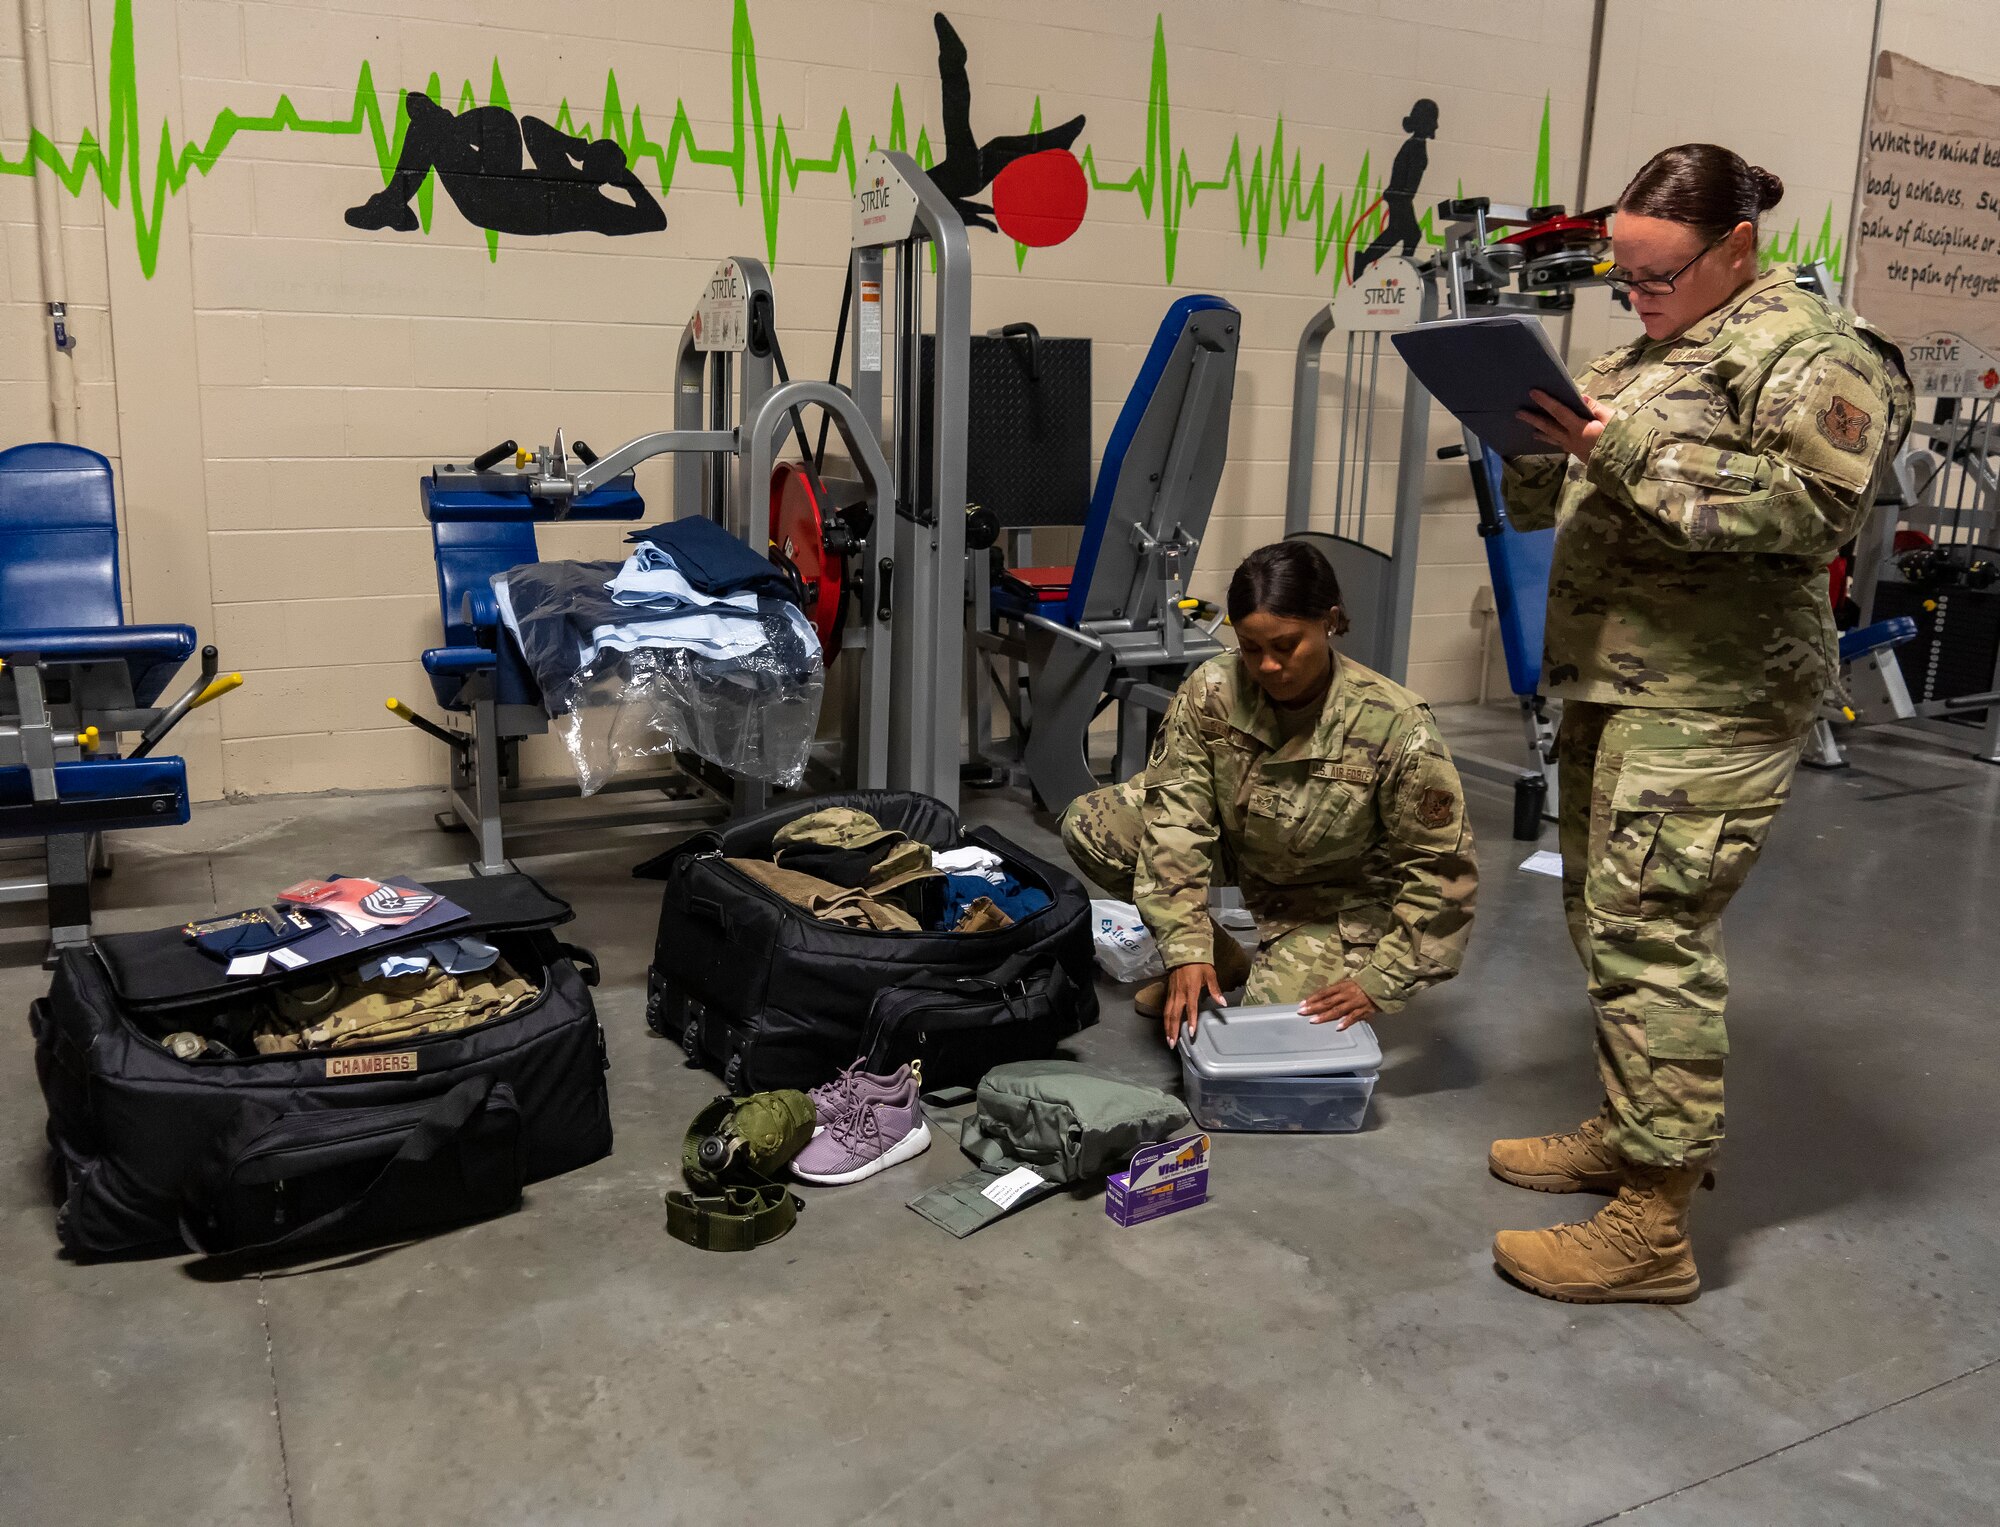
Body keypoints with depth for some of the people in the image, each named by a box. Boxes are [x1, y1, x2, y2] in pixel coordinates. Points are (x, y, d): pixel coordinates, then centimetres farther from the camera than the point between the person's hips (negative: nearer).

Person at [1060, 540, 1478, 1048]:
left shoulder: (1395, 725, -30)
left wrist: (1377, 982, -25)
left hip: (1331, 897, -3)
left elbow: (1440, 872, -22)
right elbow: (1176, 820, -23)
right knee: (1087, 826, -14)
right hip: (1239, 849, 4)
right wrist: (1186, 950, -31)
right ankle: (1219, 957, 4)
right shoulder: (1210, 691, -24)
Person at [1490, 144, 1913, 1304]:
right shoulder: (1653, 350, 19)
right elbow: (1560, 505, 20)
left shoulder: (1805, 350, -7)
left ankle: (1652, 1228, -2)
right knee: (1604, 916, 14)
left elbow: (1815, 507, -22)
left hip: (1710, 702, -9)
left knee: (1650, 936, -10)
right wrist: (1543, 433, -1)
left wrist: (1632, 451, -23)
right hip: (1614, 683, 9)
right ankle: (1629, 1132, 30)